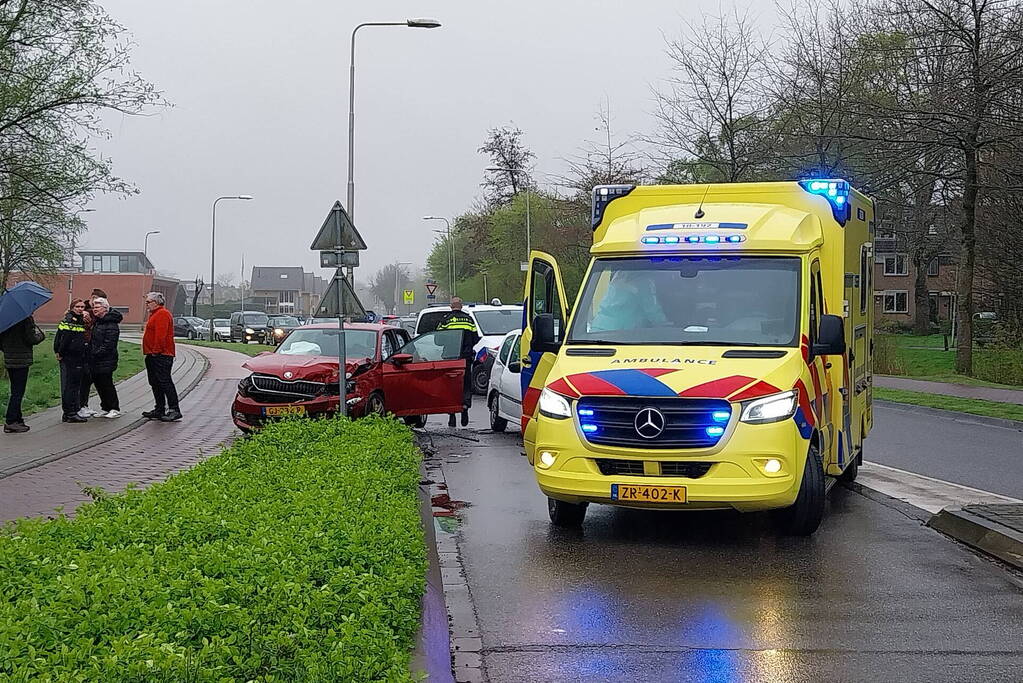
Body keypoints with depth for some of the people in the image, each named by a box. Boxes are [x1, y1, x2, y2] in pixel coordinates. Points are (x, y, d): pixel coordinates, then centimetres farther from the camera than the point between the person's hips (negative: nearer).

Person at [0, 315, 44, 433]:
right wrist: (40, 336, 3)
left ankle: (17, 419, 19)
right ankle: (10, 422, -4)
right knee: (18, 392, -3)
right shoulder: (26, 318, -15)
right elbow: (31, 338, -17)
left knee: (16, 391, 16)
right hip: (21, 360, -7)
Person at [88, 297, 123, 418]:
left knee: (106, 384, -4)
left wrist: (96, 354, -19)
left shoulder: (111, 324, -15)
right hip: (95, 361, 9)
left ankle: (115, 409, 4)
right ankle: (105, 408, 21)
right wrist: (90, 352, 8)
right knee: (98, 384, 12)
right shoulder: (97, 322, 15)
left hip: (106, 361, -9)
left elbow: (109, 344, -20)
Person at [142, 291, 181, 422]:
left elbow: (161, 335, -21)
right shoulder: (155, 314, 21)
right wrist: (150, 352, 19)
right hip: (153, 355, 11)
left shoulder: (162, 314, -13)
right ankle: (159, 410, 17)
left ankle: (174, 410, -12)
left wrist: (156, 351, -21)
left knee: (165, 382, -12)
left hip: (161, 356, -11)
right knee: (155, 384, 12)